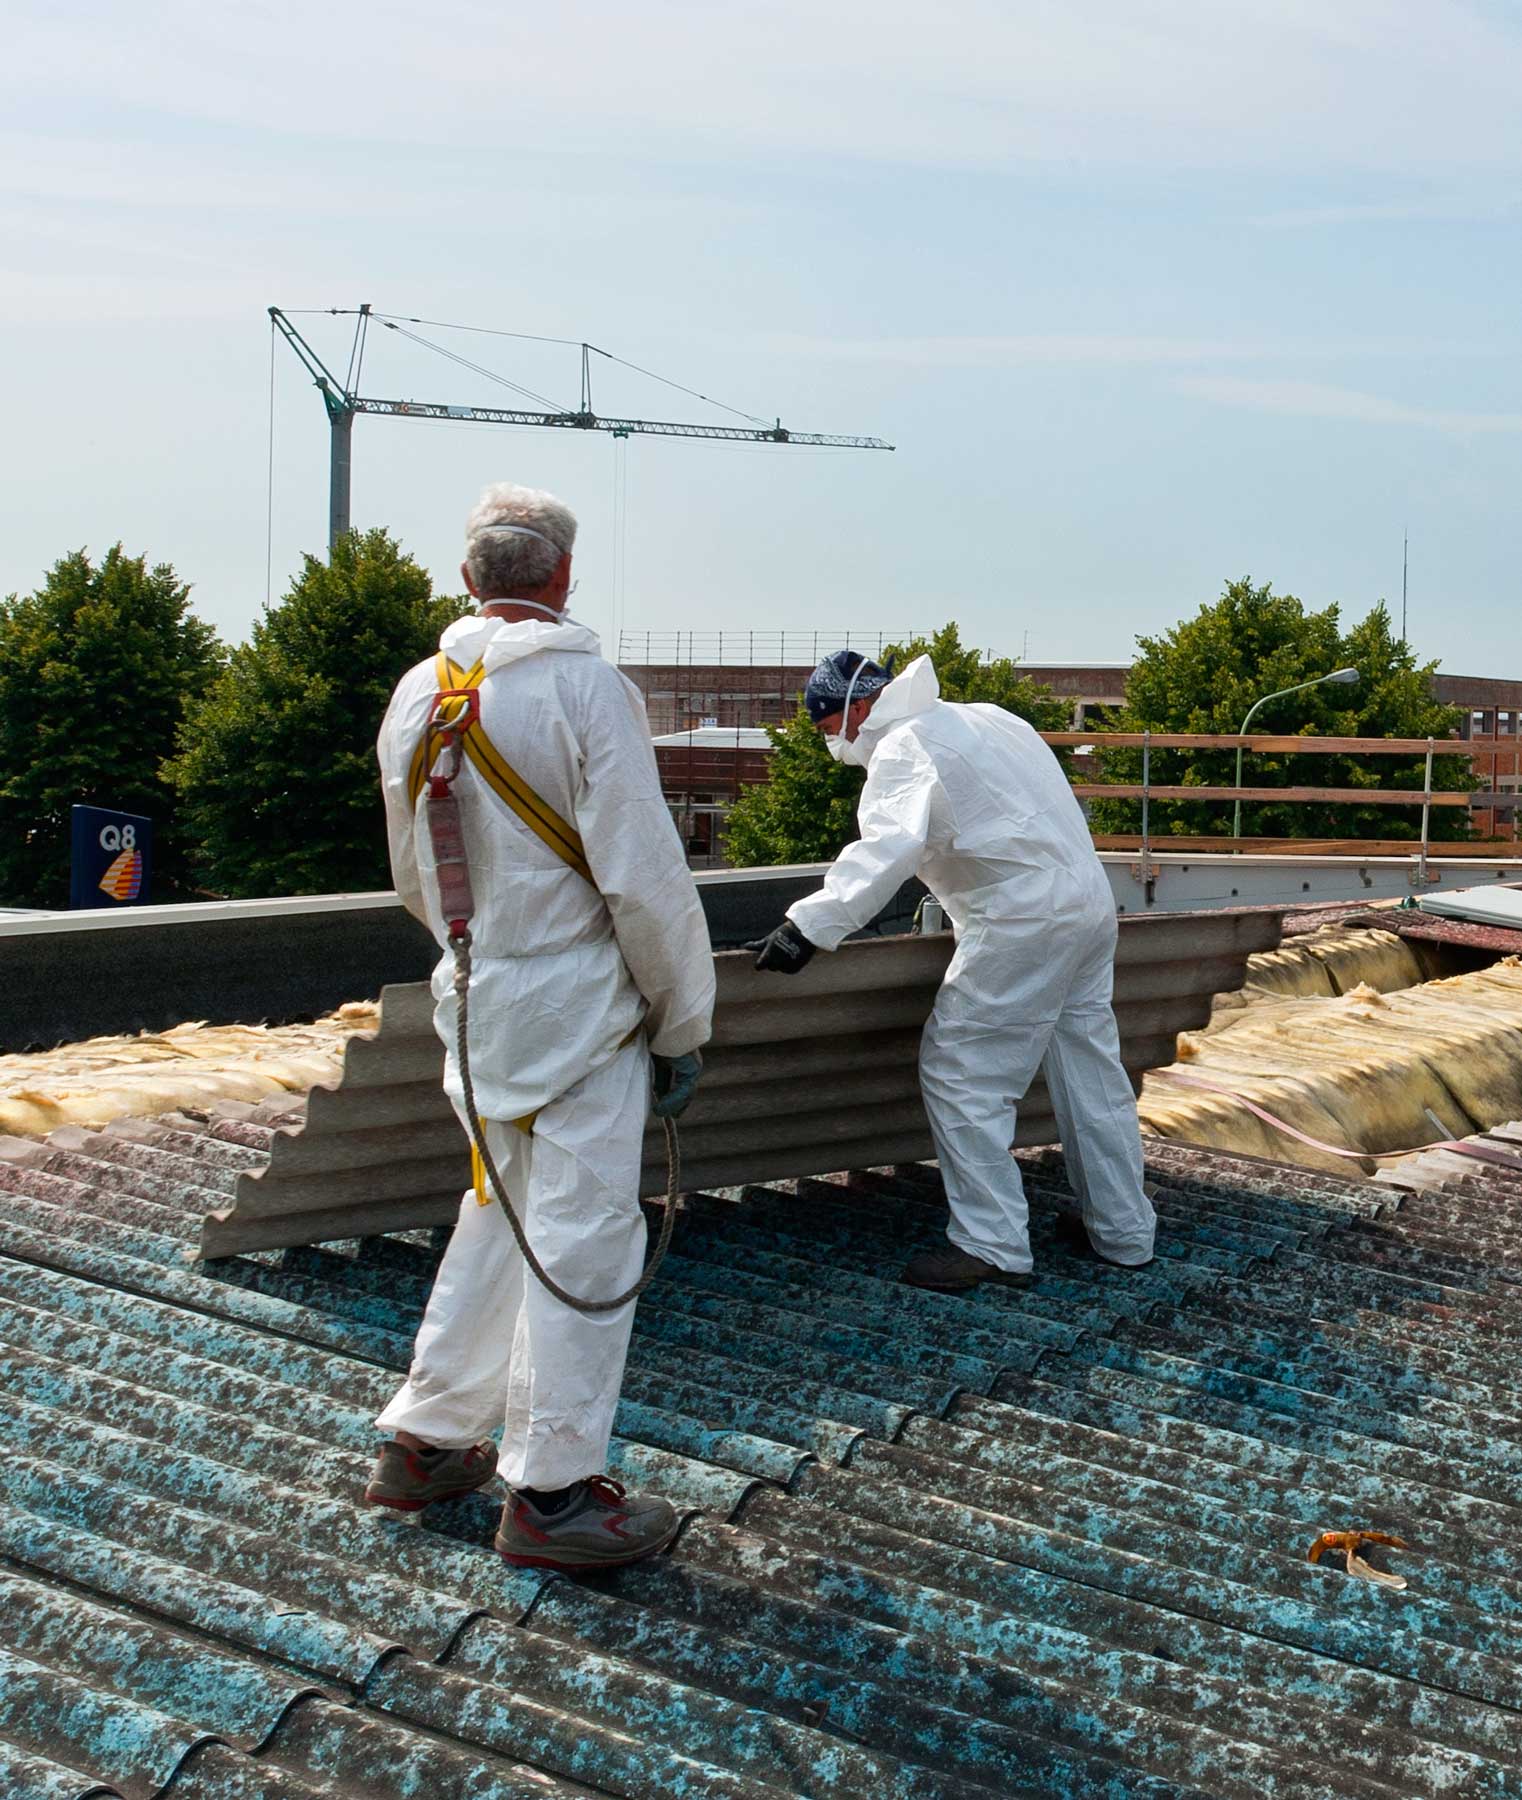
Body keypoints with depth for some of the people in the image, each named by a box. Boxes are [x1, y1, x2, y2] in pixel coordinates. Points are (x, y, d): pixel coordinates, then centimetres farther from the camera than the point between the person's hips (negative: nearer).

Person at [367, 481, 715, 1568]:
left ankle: (426, 1441, 29)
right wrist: (683, 1022, -6)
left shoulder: (416, 695, 6)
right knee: (584, 1235, 1)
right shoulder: (583, 688, -15)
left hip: (474, 998, 7)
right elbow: (644, 878, -16)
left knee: (500, 1213, 21)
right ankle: (553, 1491, 9)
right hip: (579, 1004, -7)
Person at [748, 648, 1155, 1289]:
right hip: (1090, 901, 10)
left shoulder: (902, 749, -11)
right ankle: (1122, 1231, 24)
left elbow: (887, 847, -29)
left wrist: (811, 925, -36)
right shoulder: (984, 718, 18)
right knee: (1091, 1070, 16)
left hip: (1023, 924, -10)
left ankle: (991, 1244, -1)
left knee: (960, 1074, -3)